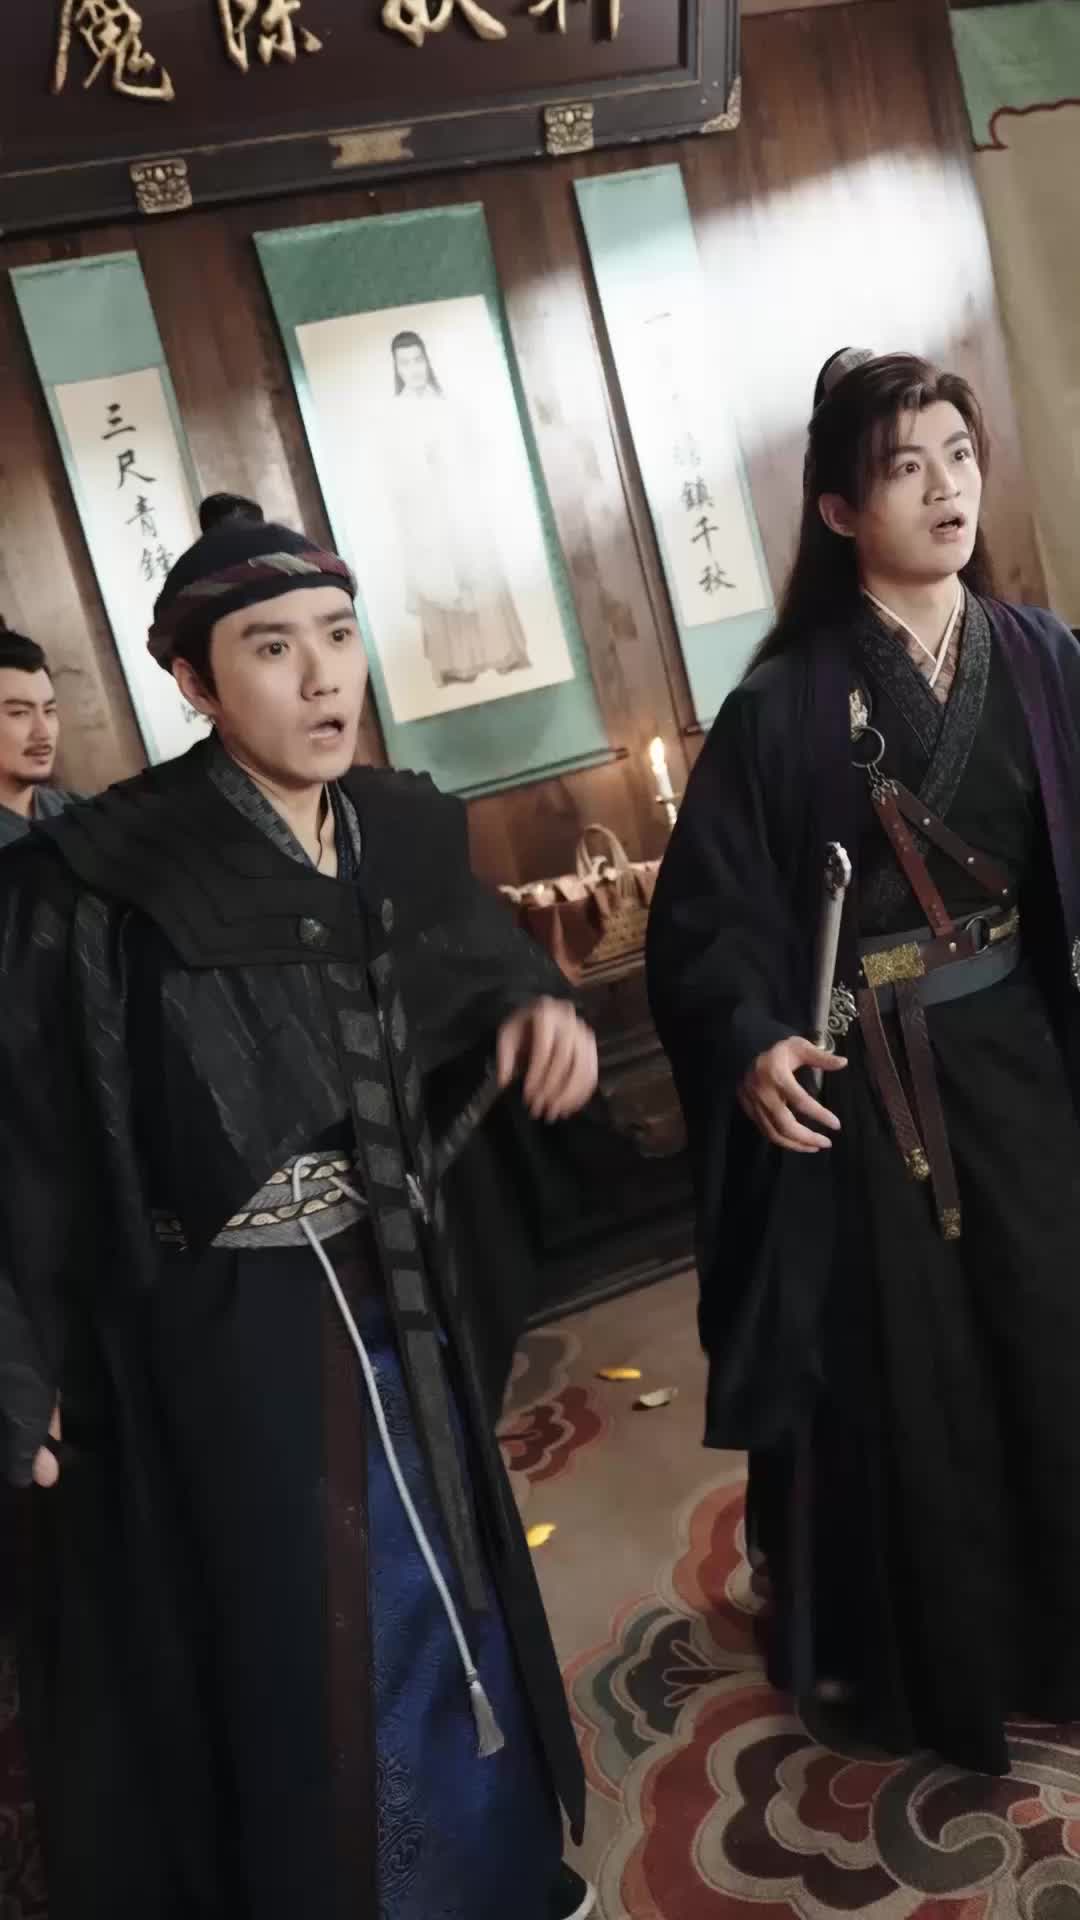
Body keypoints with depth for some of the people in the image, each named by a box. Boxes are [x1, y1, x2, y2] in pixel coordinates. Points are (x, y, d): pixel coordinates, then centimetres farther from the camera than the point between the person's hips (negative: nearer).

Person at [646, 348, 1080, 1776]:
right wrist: (752, 1047, -23)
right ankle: (910, 1666, 31)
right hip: (860, 1084, -3)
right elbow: (706, 912, -8)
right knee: (897, 1379, 7)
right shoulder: (786, 706, -8)